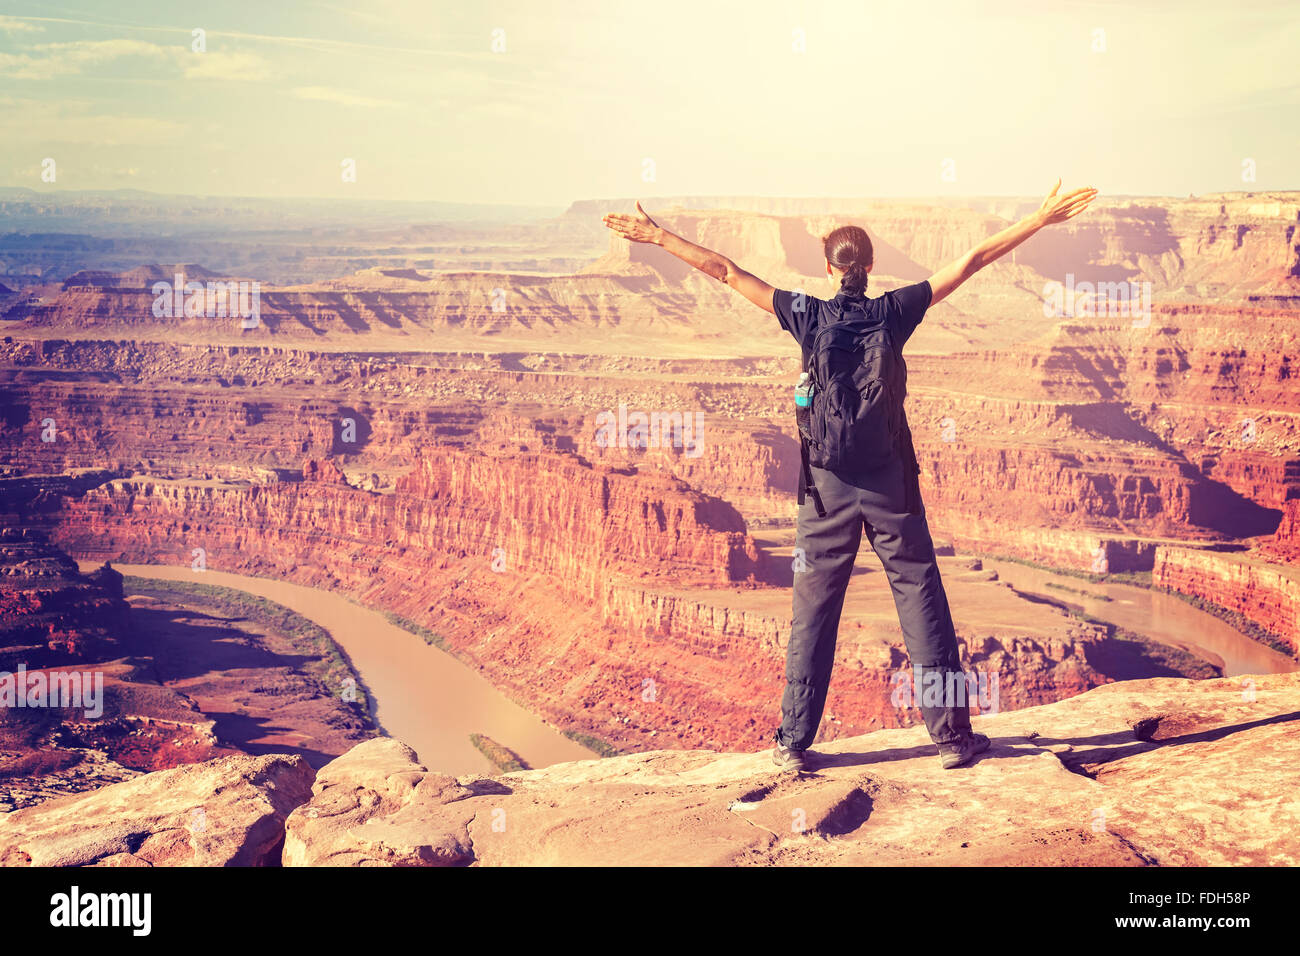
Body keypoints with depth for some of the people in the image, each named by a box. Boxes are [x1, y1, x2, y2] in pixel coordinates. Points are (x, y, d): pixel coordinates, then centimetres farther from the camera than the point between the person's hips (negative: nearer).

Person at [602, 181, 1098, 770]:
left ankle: (793, 743, 11)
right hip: (892, 482, 0)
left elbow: (726, 272, 1)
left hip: (827, 483, 1)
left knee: (813, 610, 7)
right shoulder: (894, 312, -3)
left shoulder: (807, 316, -3)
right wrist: (1039, 220, 5)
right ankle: (952, 734, 10)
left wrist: (659, 237, 7)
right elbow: (971, 262, 0)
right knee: (922, 601, 6)